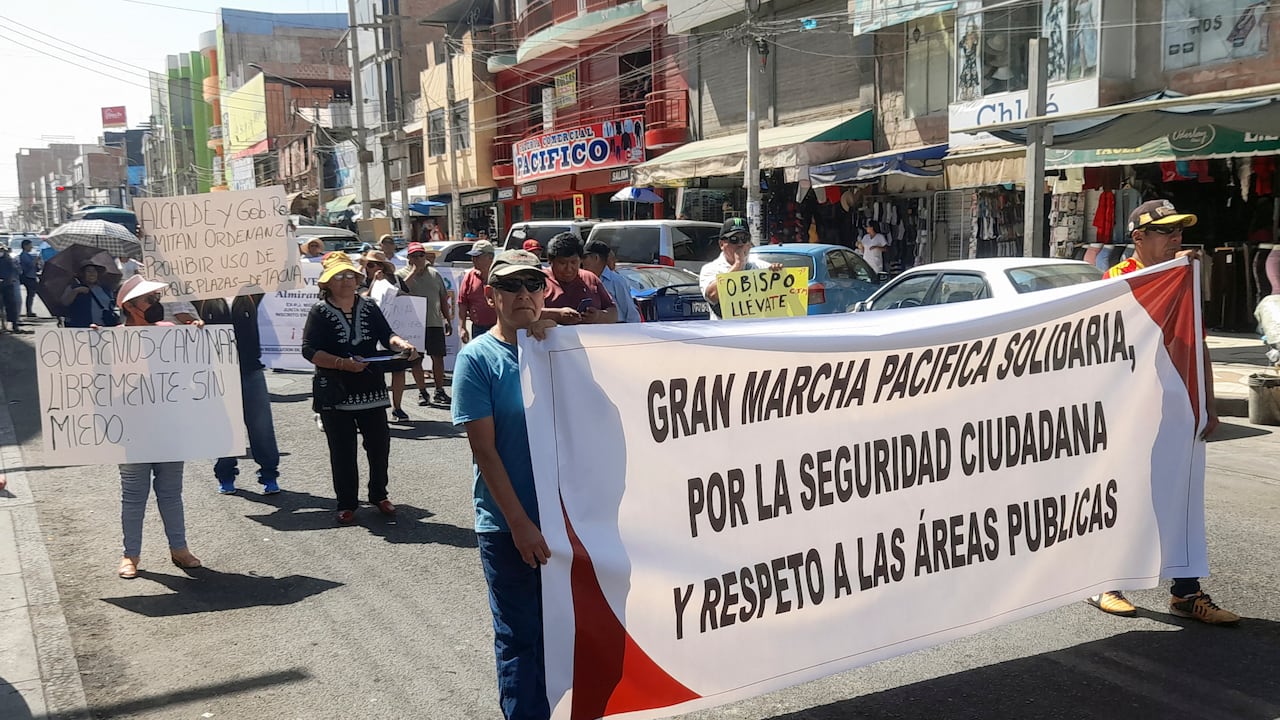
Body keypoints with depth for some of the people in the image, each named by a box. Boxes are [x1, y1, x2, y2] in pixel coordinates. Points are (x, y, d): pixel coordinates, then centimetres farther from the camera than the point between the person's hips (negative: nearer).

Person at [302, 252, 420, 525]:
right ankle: (347, 504, 17)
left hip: (371, 389, 3)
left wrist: (401, 344, -20)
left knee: (379, 444, 7)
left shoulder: (369, 307, 8)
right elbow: (309, 350, -11)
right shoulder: (320, 312, -4)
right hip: (334, 393, -3)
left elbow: (386, 335, 3)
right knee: (343, 450, 4)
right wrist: (343, 363, -23)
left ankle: (378, 495, 26)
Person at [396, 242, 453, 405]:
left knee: (438, 357, 3)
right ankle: (422, 392, 12)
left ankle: (439, 391, 12)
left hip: (435, 323, 3)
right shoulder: (401, 274, 1)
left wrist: (448, 320, 13)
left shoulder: (435, 274, 12)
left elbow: (443, 299, 17)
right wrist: (414, 271, -16)